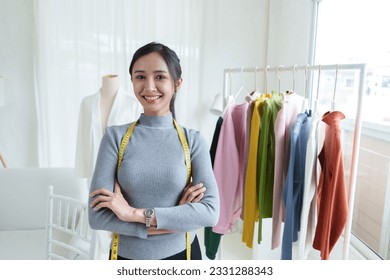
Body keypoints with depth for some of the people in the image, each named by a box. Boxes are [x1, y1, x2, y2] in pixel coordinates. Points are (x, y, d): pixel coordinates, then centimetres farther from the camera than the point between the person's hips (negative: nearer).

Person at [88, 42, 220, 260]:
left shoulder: (193, 140, -9)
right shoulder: (115, 136, -10)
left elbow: (211, 211, -17)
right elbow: (97, 216, -15)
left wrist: (135, 213, -22)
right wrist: (179, 219, -19)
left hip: (180, 254, 1)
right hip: (128, 256, 0)